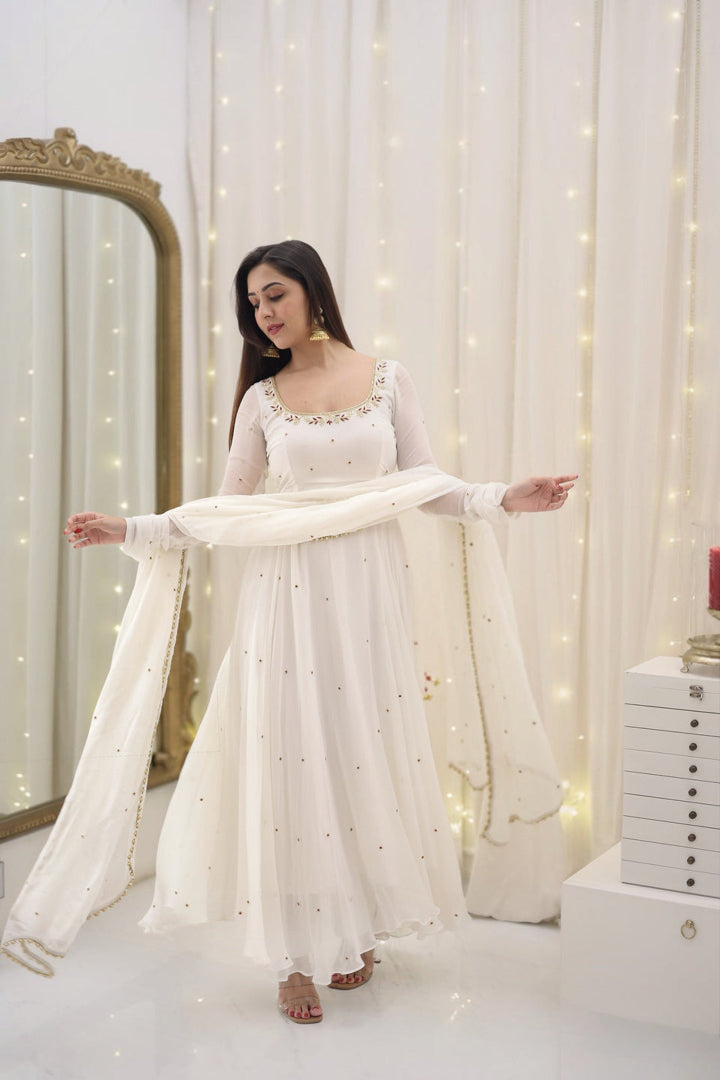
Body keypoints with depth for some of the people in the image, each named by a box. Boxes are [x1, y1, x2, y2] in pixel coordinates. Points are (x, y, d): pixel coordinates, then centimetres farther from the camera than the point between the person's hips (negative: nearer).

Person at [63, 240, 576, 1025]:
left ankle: (357, 930, 24)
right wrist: (127, 531, 0)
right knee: (291, 764, -1)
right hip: (288, 595, 0)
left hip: (369, 591, 0)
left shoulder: (389, 381, 4)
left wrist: (506, 498, -11)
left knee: (366, 756, 5)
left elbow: (428, 490, 4)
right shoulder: (262, 398, 6)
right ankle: (296, 957, 10)